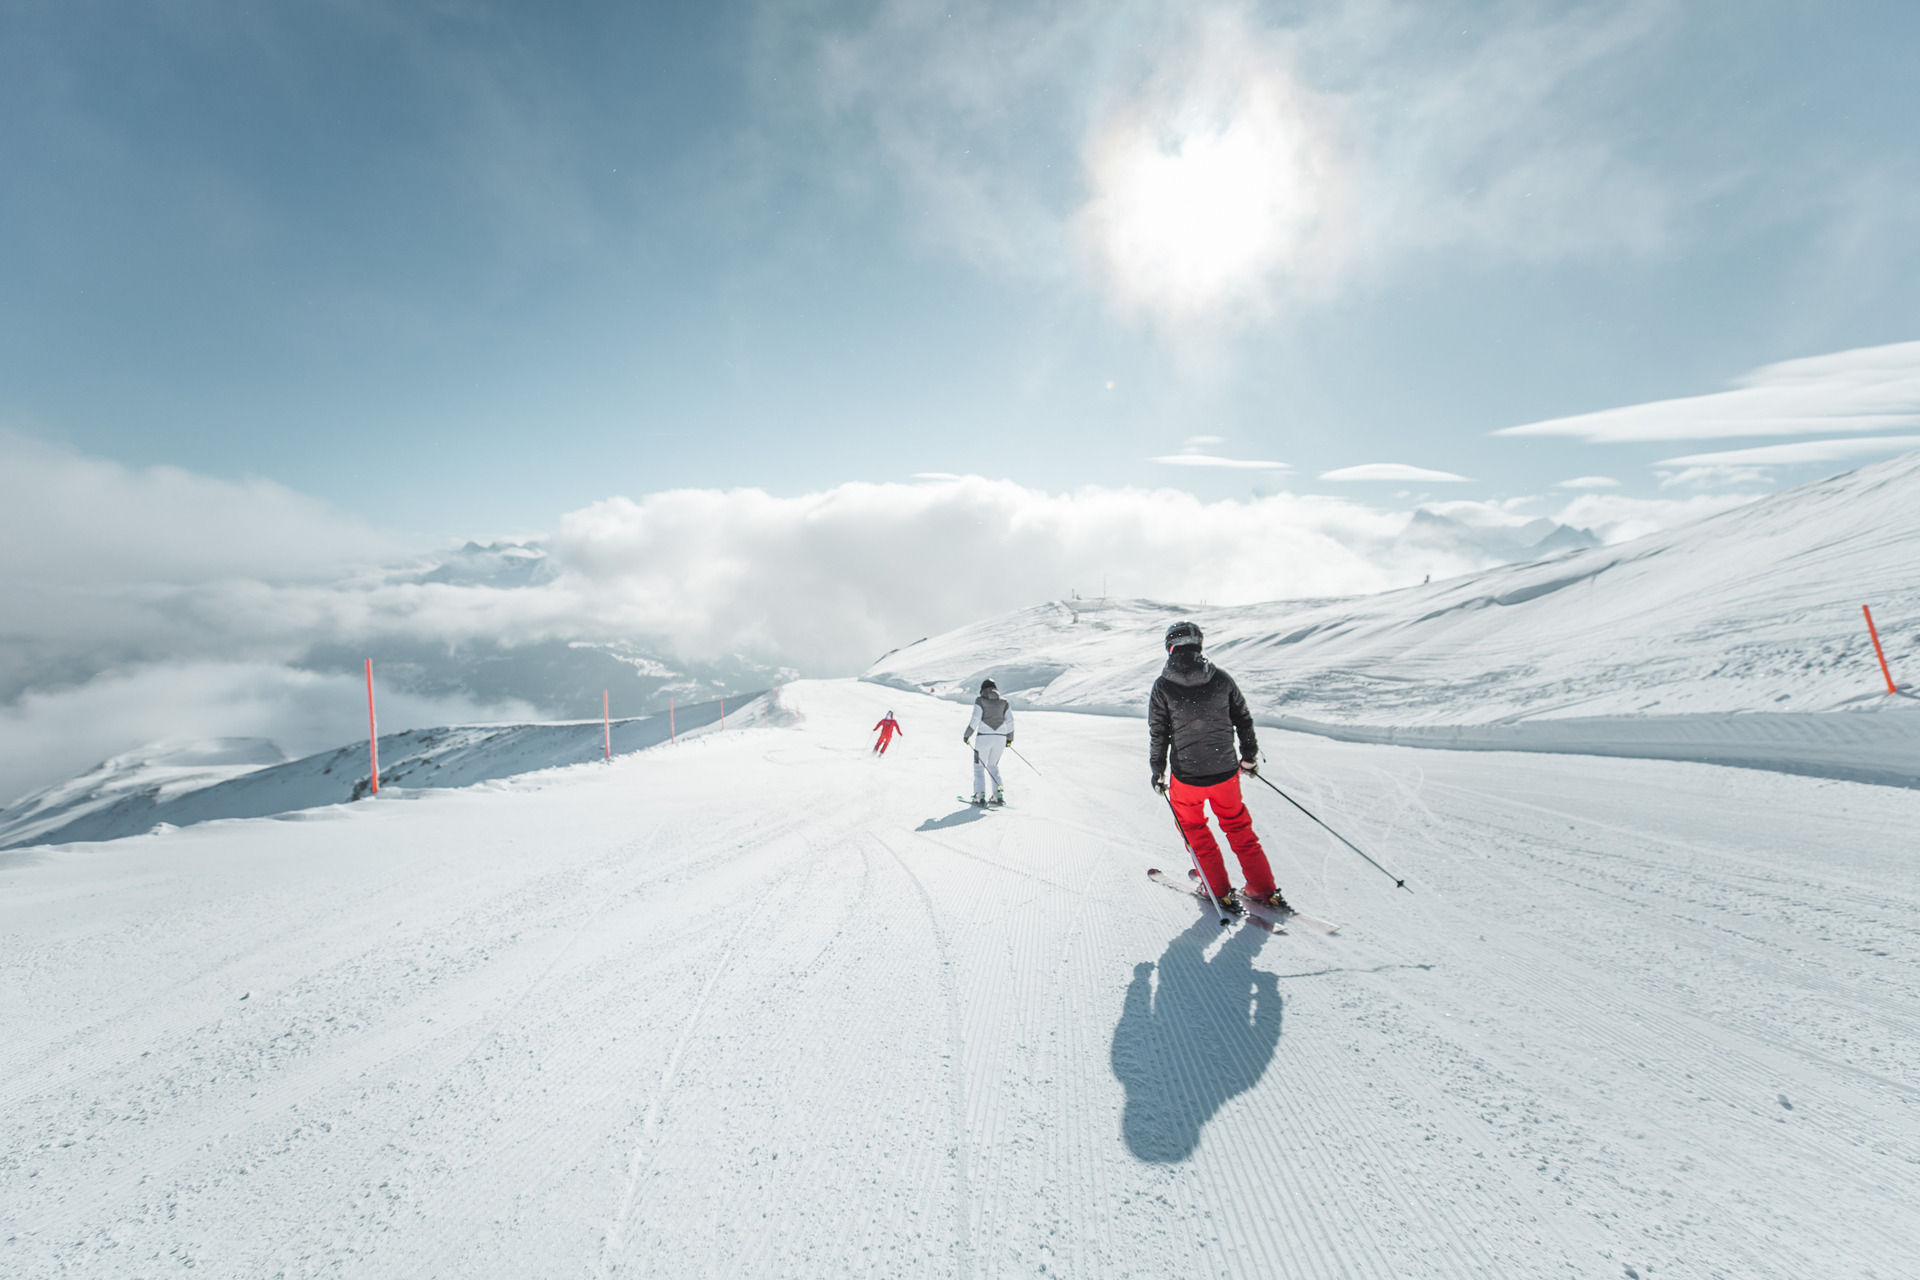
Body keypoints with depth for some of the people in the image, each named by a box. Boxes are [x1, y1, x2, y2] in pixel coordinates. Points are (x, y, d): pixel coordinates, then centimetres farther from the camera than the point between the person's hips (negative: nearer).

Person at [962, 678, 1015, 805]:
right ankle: (999, 795, 9)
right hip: (1000, 737, 4)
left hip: (984, 736, -4)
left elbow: (975, 720, -11)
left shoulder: (980, 700, -1)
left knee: (979, 766, 8)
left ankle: (980, 796, 0)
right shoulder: (1003, 701, 10)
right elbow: (1010, 721, 6)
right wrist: (1009, 738, 16)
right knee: (993, 766, 19)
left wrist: (967, 735, -1)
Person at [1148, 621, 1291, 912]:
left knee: (1194, 829, 20)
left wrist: (1158, 770, 7)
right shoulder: (1221, 678, -3)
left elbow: (1158, 733, -6)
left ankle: (1220, 892, 25)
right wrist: (1249, 756, 20)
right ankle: (1265, 890, 28)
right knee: (1238, 827, 22)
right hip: (1225, 771, 3)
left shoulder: (1163, 686, -11)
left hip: (1187, 776, -3)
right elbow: (1243, 719, 5)